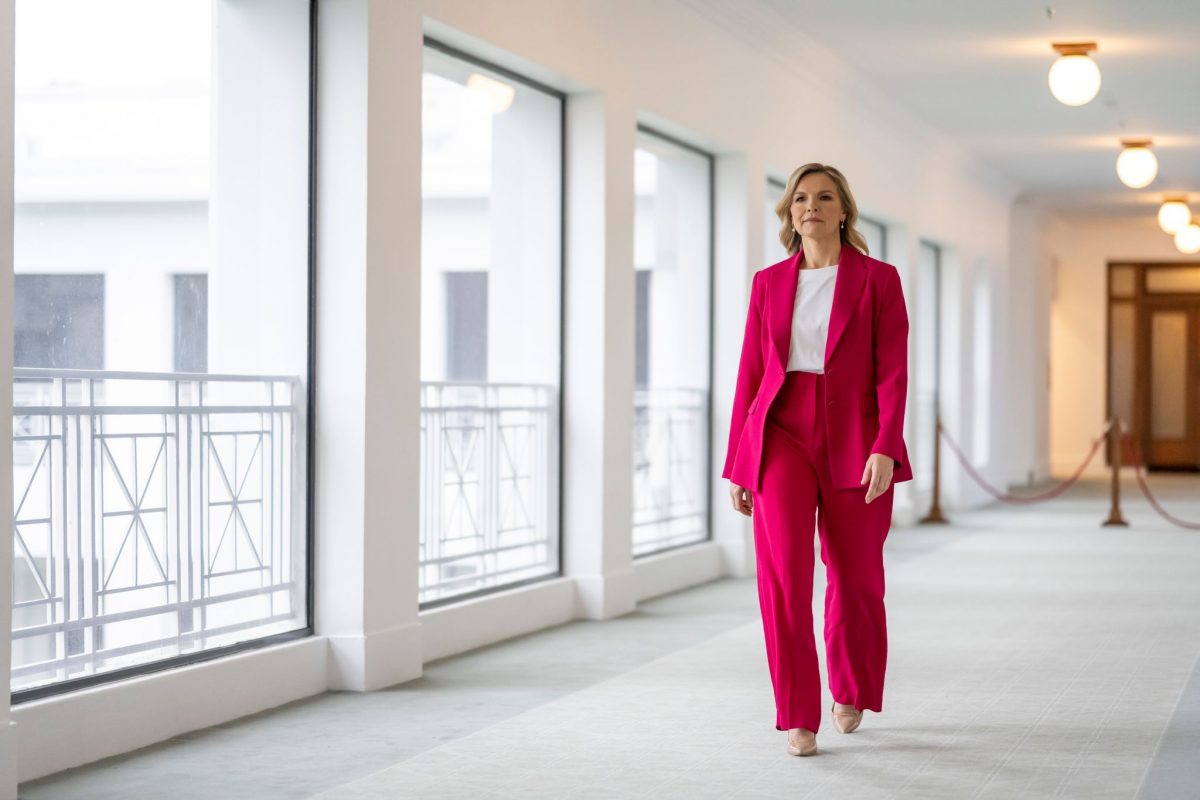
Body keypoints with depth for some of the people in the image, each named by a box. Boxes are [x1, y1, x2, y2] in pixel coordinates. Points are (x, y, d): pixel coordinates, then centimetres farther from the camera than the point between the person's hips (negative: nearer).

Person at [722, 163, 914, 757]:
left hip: (854, 443, -1)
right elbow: (750, 374, 10)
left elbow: (892, 372, -4)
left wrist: (884, 448, -16)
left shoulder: (878, 279, 3)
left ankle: (850, 691, 35)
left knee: (855, 578, 7)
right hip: (781, 437, 1)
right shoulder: (769, 283, 10)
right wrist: (737, 464, 7)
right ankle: (798, 718, -8)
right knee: (783, 571, -14)